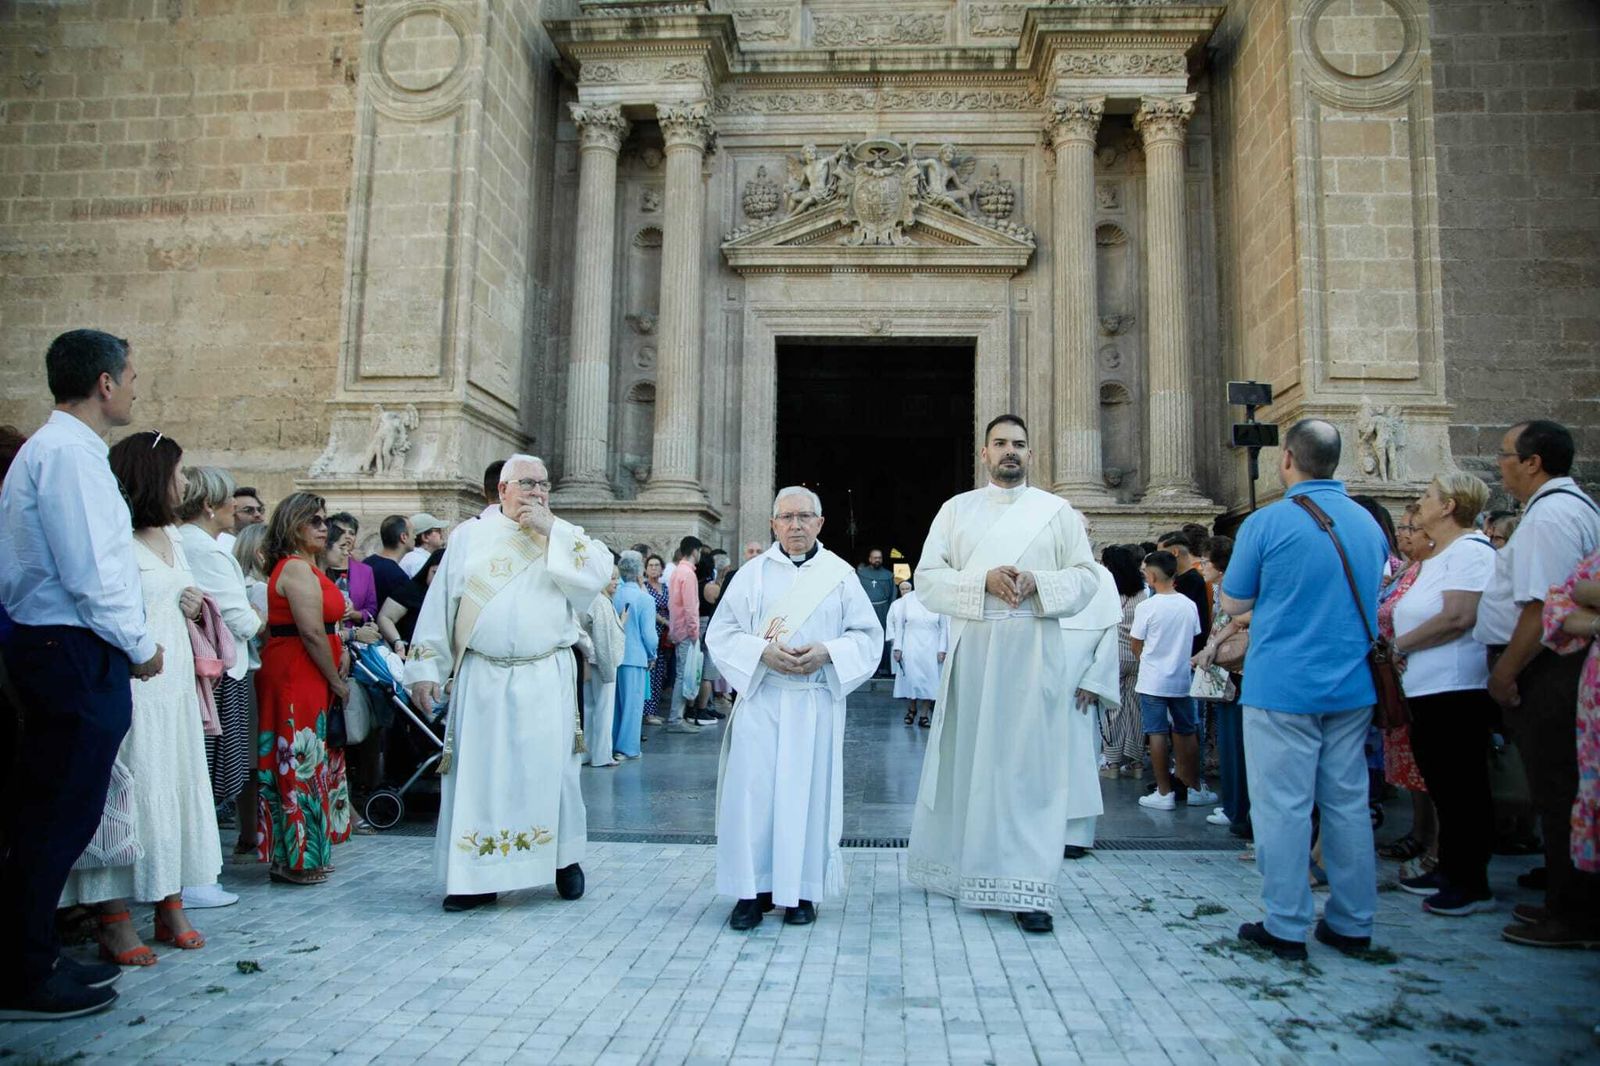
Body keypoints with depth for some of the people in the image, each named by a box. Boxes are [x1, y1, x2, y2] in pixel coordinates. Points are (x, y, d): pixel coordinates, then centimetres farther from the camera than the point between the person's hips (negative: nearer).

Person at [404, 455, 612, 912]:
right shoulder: (470, 536, 8)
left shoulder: (563, 536, 8)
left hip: (547, 680, 0)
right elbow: (440, 603, 6)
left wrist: (550, 530, -11)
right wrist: (426, 668, 0)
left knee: (549, 770, 4)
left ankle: (565, 859, 22)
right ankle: (478, 878, 12)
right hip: (482, 680, 0)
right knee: (478, 773, 2)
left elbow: (601, 572, -10)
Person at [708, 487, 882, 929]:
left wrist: (827, 652, -12)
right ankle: (753, 889, 8)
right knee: (753, 789, -3)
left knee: (808, 790, 2)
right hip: (760, 698, 0)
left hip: (816, 702, 0)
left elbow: (868, 635, 5)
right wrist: (762, 651, -13)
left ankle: (801, 890, 15)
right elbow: (721, 633, 4)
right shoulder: (752, 573, 7)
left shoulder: (840, 574, 7)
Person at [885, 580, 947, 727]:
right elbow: (899, 624, 2)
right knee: (911, 677, 3)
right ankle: (911, 709, 25)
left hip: (931, 648, 0)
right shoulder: (907, 599, -1)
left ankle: (925, 714, 11)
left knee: (929, 679, 0)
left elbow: (944, 627, 0)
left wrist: (942, 649, -4)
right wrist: (897, 647, -1)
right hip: (910, 647, 0)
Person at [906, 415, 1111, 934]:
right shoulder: (956, 508, 9)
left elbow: (1086, 577, 5)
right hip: (971, 647, 1)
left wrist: (1037, 582, -13)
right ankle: (964, 866, 22)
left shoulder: (1057, 510, 9)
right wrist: (983, 580, -14)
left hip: (1034, 649, -1)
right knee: (967, 757, 6)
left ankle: (1028, 888, 1)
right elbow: (927, 578, 2)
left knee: (1029, 763, -2)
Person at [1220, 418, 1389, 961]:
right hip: (1352, 686, 6)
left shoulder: (1267, 523, -11)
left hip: (1282, 687, -6)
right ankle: (1353, 925, 21)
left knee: (1283, 807, 1)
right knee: (1348, 803, 12)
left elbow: (1232, 602, -3)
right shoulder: (1369, 523, 7)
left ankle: (1286, 927, 8)